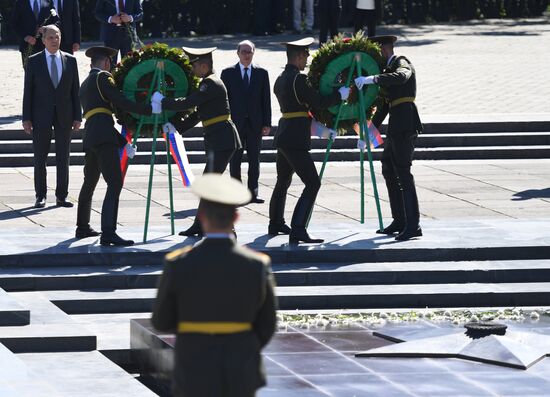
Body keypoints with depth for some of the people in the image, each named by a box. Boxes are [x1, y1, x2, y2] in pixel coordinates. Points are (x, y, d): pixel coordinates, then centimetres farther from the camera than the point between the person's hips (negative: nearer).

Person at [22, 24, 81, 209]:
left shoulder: (70, 60, 5)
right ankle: (40, 196, 10)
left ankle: (62, 196, 10)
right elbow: (28, 91, -1)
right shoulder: (34, 61, 0)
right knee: (40, 158, 2)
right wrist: (26, 118, -6)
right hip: (41, 116, -2)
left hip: (64, 115, 2)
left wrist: (77, 116, 1)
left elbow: (75, 90, 6)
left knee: (63, 157, 4)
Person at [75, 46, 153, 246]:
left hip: (89, 139, 9)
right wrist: (150, 109, -3)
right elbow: (121, 103, -8)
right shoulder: (102, 77, 3)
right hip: (104, 138, -9)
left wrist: (124, 143, 27)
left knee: (89, 183, 24)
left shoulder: (84, 86, 29)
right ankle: (108, 233, -27)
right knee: (115, 183, -15)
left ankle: (82, 227, 38)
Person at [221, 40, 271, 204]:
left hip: (255, 123, 1)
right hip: (235, 123, -1)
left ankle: (253, 192, 7)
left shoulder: (261, 73, 8)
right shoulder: (228, 73, 4)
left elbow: (266, 100, 6)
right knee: (235, 159, 0)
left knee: (254, 159, 3)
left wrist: (267, 123, -1)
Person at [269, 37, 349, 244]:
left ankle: (276, 223, 39)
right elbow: (319, 101, -15)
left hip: (283, 137, 10)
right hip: (295, 140, -10)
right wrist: (341, 94, -2)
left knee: (283, 181, 25)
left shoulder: (281, 80, 15)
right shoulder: (298, 79, -15)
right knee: (312, 183, -11)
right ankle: (298, 231, -19)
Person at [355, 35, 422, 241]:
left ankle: (413, 224, -17)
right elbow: (384, 105, 25)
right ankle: (400, 221, 19)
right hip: (395, 126, 10)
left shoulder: (402, 63, -5)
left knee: (403, 173, -14)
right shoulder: (388, 69, 21)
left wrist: (372, 79, -37)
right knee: (388, 170, 14)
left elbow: (401, 76, -32)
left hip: (405, 124, -10)